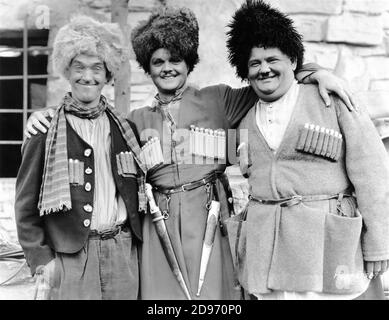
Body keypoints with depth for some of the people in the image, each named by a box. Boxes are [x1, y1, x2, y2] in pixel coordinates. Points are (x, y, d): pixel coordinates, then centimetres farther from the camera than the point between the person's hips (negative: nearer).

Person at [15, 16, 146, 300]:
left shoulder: (123, 128, 9)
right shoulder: (46, 133, -2)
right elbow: (26, 205, -1)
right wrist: (41, 258, -6)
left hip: (123, 251, 3)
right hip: (71, 256, -3)